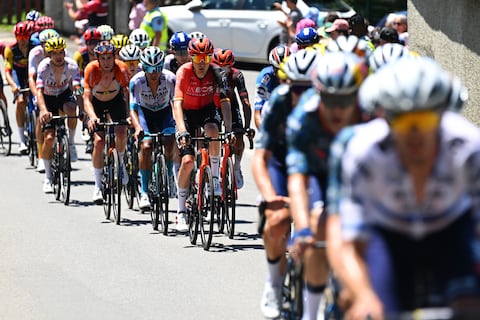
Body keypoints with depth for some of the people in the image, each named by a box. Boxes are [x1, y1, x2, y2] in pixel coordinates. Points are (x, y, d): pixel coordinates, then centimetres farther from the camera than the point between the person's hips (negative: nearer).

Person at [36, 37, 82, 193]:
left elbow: (77, 88, -31)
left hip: (64, 95, 1)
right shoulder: (44, 67, -27)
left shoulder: (71, 65, -23)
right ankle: (48, 177, 3)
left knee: (71, 109, -36)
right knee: (49, 137, -12)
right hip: (48, 100, -1)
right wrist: (43, 110, -56)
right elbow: (39, 91, -38)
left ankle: (71, 143, -11)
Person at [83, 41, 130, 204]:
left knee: (121, 133, -22)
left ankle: (120, 162, 12)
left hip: (116, 100, 1)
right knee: (98, 141, -17)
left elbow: (127, 94, -25)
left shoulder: (121, 68, -29)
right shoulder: (91, 69, -31)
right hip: (97, 103, -1)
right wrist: (92, 117, -52)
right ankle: (98, 185, -5)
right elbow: (87, 98, -34)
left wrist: (130, 115, -38)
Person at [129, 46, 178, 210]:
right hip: (145, 112, -1)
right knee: (146, 146, -24)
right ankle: (144, 192, -18)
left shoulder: (170, 79, -25)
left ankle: (168, 176, 5)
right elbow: (133, 108, -27)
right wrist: (138, 127, -45)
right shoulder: (136, 81, -26)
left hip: (164, 112, 1)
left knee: (170, 144, -24)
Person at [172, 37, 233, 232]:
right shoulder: (184, 72, -25)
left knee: (212, 131, -35)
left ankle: (215, 177, -15)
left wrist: (229, 129, -41)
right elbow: (177, 104, -33)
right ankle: (181, 212, -5)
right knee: (187, 160, -15)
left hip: (208, 110, 1)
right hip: (187, 113, -1)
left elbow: (225, 102, -27)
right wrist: (182, 131, -47)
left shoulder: (217, 73, -21)